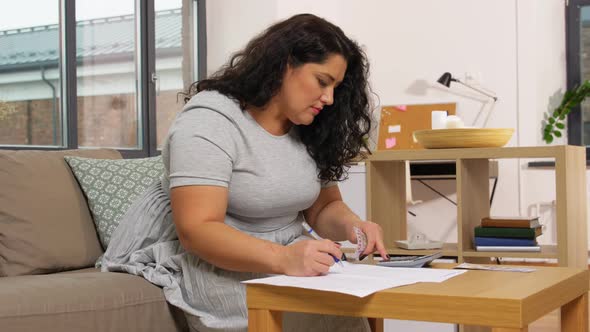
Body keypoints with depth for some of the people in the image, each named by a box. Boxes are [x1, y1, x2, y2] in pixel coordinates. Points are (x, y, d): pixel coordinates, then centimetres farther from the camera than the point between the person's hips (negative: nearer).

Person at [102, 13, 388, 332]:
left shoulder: (310, 130, 3)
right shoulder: (208, 121, -19)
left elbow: (325, 206, 8)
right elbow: (196, 230, -27)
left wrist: (351, 226, -16)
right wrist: (283, 259, -41)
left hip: (278, 255, 7)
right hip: (199, 256, -7)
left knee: (344, 306, -20)